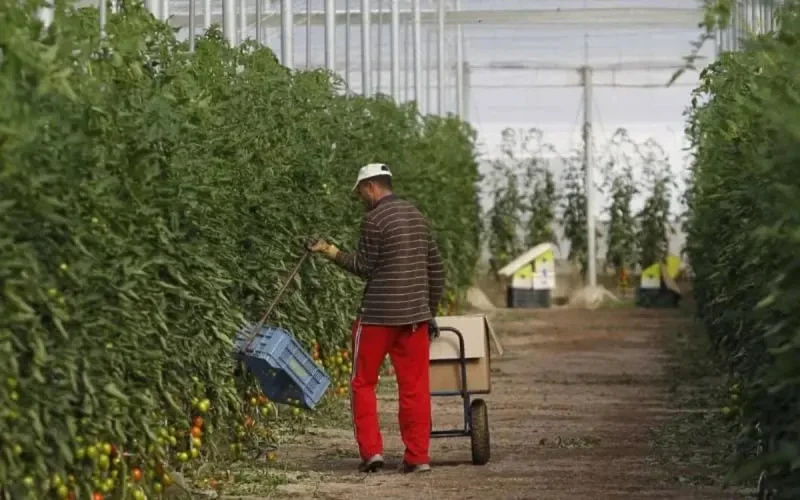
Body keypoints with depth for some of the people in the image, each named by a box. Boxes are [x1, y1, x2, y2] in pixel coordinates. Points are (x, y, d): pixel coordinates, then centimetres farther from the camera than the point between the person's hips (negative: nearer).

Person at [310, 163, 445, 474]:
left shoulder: (373, 219, -11)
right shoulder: (417, 216, 11)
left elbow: (365, 267, -8)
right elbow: (436, 268, 14)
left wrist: (333, 253, 0)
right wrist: (431, 311, 20)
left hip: (379, 314, -6)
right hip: (416, 315, 6)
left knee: (363, 383, 8)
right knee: (415, 387, 7)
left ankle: (371, 451, 2)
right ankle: (418, 456, 6)